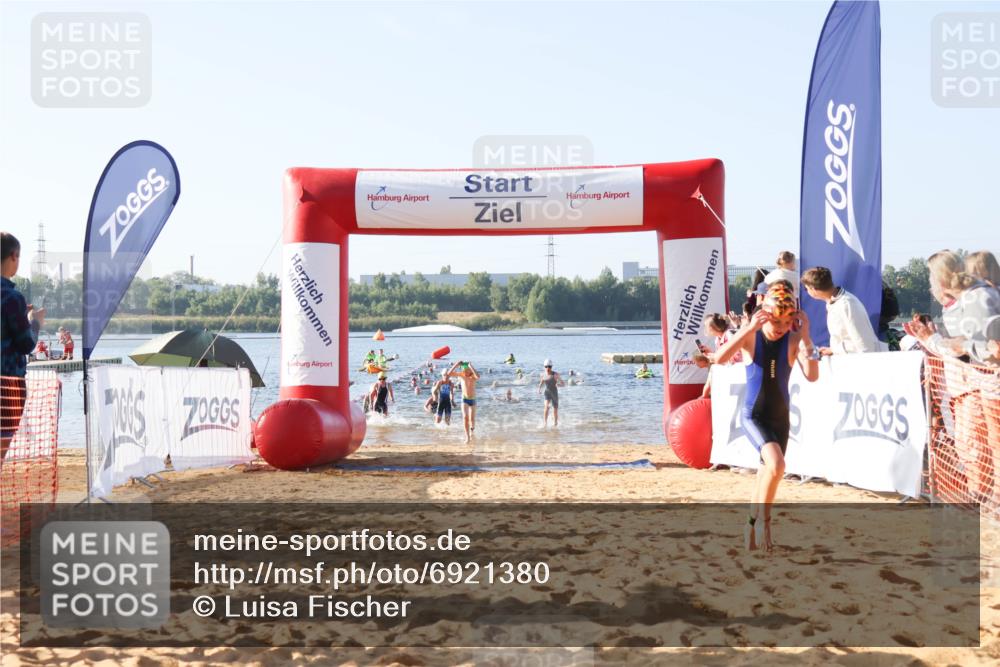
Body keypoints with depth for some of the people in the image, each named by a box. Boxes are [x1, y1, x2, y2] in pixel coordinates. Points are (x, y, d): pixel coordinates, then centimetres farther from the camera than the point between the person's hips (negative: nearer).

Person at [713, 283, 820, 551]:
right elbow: (720, 358, -28)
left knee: (767, 474, 13)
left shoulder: (793, 340, -8)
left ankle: (751, 525, 36)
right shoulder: (750, 336, -11)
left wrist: (805, 337, -25)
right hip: (753, 415, -4)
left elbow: (812, 376, -19)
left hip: (780, 417, 4)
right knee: (776, 464, -27)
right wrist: (750, 327, -32)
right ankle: (764, 520, -5)